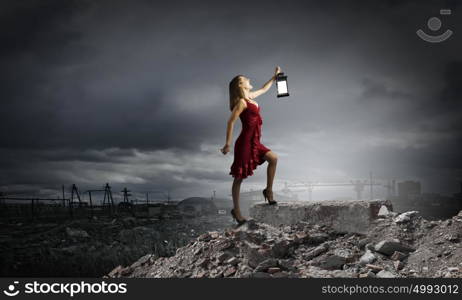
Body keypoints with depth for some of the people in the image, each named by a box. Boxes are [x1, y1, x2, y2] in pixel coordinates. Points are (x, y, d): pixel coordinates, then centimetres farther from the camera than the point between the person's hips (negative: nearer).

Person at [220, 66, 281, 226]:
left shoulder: (250, 97, 13)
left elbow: (264, 89, 33)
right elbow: (231, 122, -16)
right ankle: (236, 210, 6)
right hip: (245, 142, -9)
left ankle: (268, 190, 10)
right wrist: (228, 144, -19)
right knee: (239, 177, -2)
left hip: (254, 142, 9)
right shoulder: (241, 102, -12)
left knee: (273, 158, -1)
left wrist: (275, 76, 34)